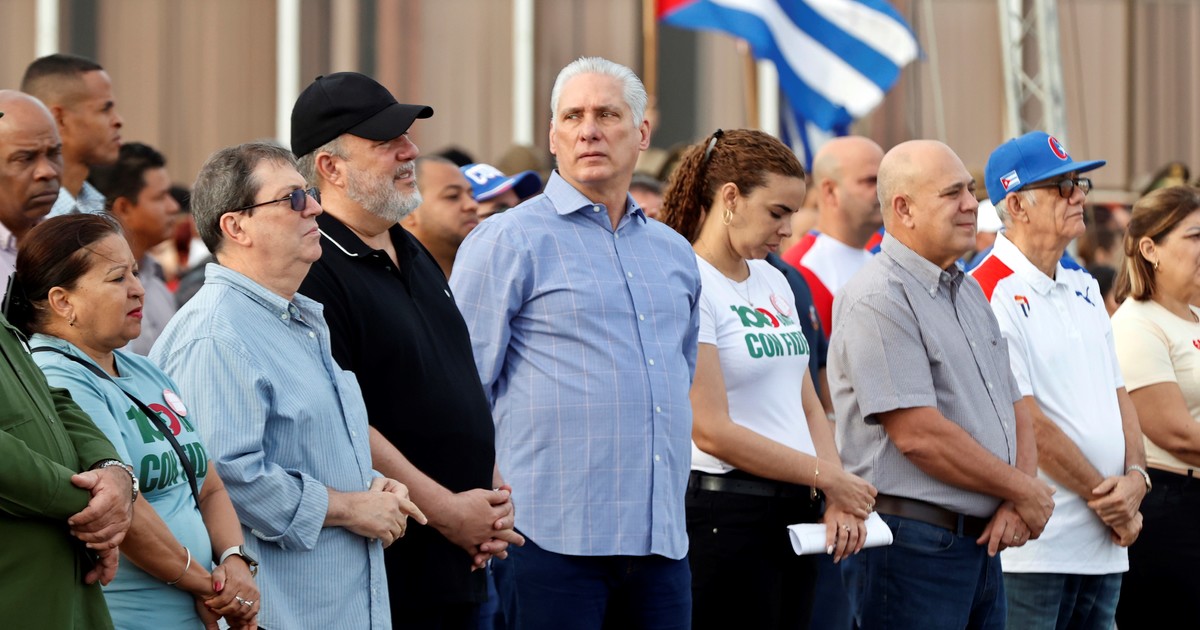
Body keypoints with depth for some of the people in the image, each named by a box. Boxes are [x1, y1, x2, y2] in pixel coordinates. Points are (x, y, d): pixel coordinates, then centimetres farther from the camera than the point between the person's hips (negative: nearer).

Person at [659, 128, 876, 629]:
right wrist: (828, 477, -11)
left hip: (793, 513, 8)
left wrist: (838, 500, -1)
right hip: (723, 513, -8)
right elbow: (713, 432, -16)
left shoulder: (774, 283, 15)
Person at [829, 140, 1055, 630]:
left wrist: (1017, 503, -2)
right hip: (911, 547, -9)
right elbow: (918, 434, -19)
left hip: (982, 545, 9)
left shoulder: (969, 291, 17)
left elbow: (1015, 411, 17)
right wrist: (1025, 491, -9)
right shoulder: (879, 299, -12)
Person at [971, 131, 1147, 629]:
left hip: (1104, 545, 8)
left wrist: (1134, 476, -2)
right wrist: (1103, 497, -9)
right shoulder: (989, 294, -11)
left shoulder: (1083, 288, 16)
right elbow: (1025, 422, -15)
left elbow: (1118, 394, 17)